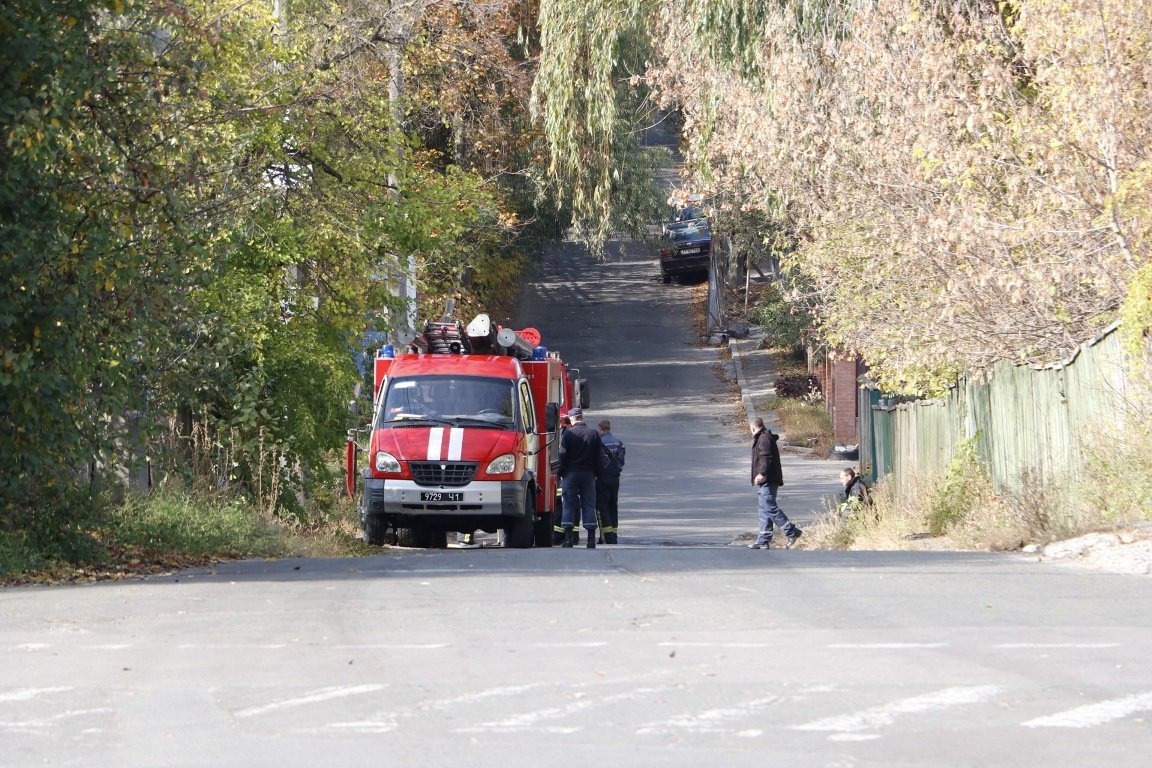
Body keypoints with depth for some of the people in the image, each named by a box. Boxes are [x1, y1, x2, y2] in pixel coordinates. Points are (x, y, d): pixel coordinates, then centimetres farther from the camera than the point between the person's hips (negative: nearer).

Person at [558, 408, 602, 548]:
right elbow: (597, 457, 6)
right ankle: (591, 539, -1)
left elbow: (562, 455, -5)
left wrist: (561, 473, 3)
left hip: (571, 473, -2)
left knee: (569, 505, 1)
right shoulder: (594, 434, 3)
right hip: (588, 474, 2)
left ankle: (568, 538, -5)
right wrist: (596, 473, 14)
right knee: (589, 505, 4)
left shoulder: (568, 434, -6)